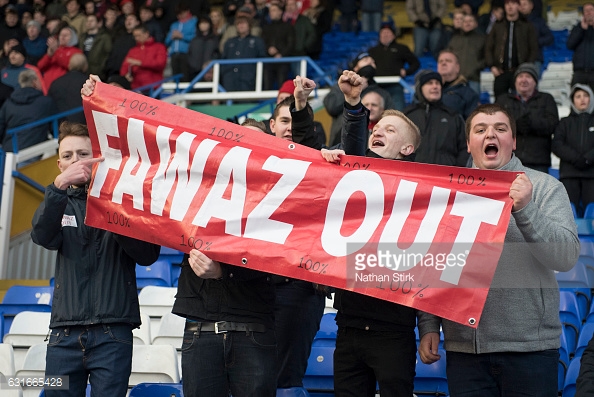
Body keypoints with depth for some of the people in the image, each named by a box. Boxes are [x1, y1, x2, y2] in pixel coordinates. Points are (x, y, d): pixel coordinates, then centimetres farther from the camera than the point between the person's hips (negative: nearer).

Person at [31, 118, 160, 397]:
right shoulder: (60, 203, 14)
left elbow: (148, 255, -5)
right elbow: (42, 235, -9)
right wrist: (60, 185, -23)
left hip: (112, 334, -3)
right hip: (65, 334, 3)